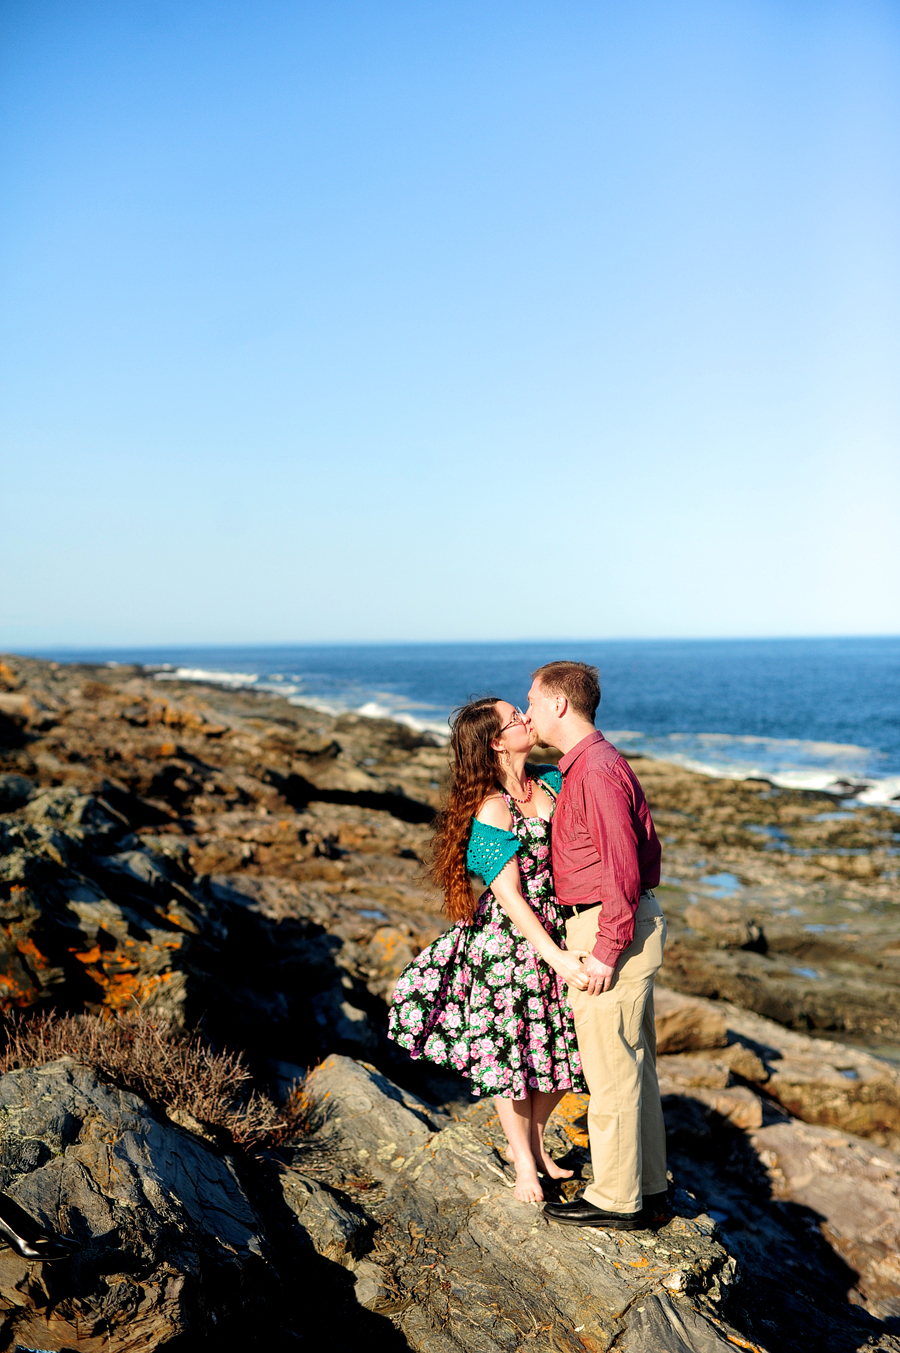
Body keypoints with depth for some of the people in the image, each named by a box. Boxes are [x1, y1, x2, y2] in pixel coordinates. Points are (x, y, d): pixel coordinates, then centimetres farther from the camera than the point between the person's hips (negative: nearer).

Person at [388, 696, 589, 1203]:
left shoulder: (552, 780, 0)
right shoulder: (491, 811, -21)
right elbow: (509, 895, -21)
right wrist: (555, 956, -24)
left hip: (559, 927, 6)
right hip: (509, 937, -6)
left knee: (561, 1044, 13)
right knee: (508, 1046, 8)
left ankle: (535, 1140, 37)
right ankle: (523, 1161, 29)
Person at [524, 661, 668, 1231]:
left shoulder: (596, 768, -19)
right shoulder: (591, 762, 14)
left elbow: (623, 867, -23)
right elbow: (641, 845, 19)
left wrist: (605, 951, -21)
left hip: (610, 929, -10)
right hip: (632, 922, 10)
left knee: (610, 1072, 1)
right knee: (636, 1065, 17)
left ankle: (616, 1199, 13)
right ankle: (648, 1185, 28)